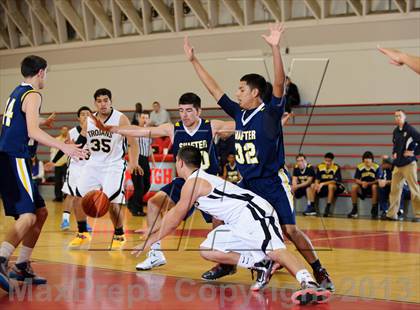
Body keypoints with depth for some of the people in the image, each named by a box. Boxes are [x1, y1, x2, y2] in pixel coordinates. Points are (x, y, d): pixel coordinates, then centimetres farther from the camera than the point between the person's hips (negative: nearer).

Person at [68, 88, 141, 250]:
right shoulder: (89, 121, 4)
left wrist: (134, 163, -29)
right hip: (93, 164, 5)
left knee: (112, 202, -15)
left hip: (114, 165, -5)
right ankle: (82, 234, 18)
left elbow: (133, 143, -14)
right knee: (78, 197, -1)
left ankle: (119, 235, 9)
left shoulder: (120, 119, -10)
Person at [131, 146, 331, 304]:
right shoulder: (204, 178, 28)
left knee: (276, 251, -28)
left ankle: (310, 285, -43)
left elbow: (175, 220, 5)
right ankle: (259, 265, -16)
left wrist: (151, 240, 17)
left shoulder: (193, 182, -2)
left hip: (254, 216, -10)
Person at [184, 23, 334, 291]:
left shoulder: (270, 113, -12)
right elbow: (213, 88, 11)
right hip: (247, 183, 7)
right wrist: (193, 60, 12)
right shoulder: (238, 113, 5)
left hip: (273, 183, -6)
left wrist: (275, 48, -40)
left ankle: (320, 272, 1)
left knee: (290, 230, -10)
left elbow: (280, 84, -28)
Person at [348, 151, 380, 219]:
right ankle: (354, 210, -14)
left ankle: (374, 210, -26)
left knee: (375, 187, -36)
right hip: (363, 188, 2)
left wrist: (368, 183, -29)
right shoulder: (359, 167, -5)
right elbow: (356, 180, -3)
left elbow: (378, 180, -15)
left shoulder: (376, 167, -12)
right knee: (354, 187, -25)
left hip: (372, 185, -2)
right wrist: (362, 183, -25)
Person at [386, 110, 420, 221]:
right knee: (394, 189, 7)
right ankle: (392, 214, 11)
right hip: (398, 165, 7)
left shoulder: (410, 130, -10)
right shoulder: (395, 131, 12)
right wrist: (394, 153, 12)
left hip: (408, 164, -7)